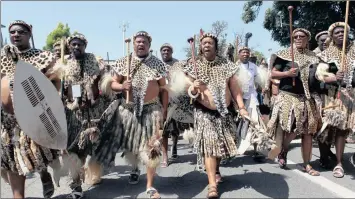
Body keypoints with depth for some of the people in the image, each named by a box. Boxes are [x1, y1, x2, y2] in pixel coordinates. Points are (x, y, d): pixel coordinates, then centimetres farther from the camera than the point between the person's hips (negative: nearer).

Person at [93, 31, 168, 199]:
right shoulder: (123, 62, 2)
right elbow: (113, 84, 5)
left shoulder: (158, 64, 0)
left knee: (151, 148, -3)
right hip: (127, 109, 2)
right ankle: (135, 168, 45)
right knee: (128, 144, 13)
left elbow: (163, 89, 3)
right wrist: (122, 86, -18)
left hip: (151, 110, -2)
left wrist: (164, 110, -2)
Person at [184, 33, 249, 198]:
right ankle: (212, 184, -9)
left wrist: (241, 107, -7)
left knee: (221, 143, 13)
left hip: (225, 111, 3)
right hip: (204, 112, -3)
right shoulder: (194, 66, 0)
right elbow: (189, 91, -1)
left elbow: (235, 88, 2)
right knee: (209, 144, -11)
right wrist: (193, 89, -25)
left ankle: (216, 170, 39)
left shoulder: (226, 65, 4)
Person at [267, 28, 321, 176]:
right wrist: (287, 73, -16)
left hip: (307, 98, 4)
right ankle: (283, 151, 19)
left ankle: (307, 164, 13)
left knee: (307, 132, 3)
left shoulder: (312, 57, 14)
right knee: (292, 129, -11)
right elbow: (273, 74, -1)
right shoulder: (284, 55, 2)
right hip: (288, 96, -4)